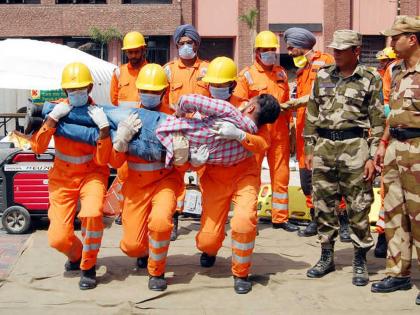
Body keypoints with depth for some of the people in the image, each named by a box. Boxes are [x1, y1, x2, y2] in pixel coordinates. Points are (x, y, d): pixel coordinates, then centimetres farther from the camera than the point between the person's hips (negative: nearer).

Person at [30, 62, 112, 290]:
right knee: (58, 239, -6)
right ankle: (76, 255, 33)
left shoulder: (98, 114, -12)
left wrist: (104, 128, -28)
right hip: (62, 177, 2)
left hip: (91, 174, -2)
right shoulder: (57, 109, -6)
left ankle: (88, 267, -6)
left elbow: (102, 160, -17)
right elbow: (38, 147, -14)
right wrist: (52, 119, -25)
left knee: (92, 214, -33)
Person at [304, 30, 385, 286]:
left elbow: (378, 121, -1)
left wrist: (372, 157, -7)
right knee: (323, 205, 9)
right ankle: (327, 256, 23)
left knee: (359, 207, 1)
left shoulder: (371, 79, 1)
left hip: (355, 147, -4)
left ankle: (361, 260, 15)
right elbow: (312, 114, 15)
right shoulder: (323, 76, 12)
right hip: (324, 147, 4)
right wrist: (309, 149, 11)